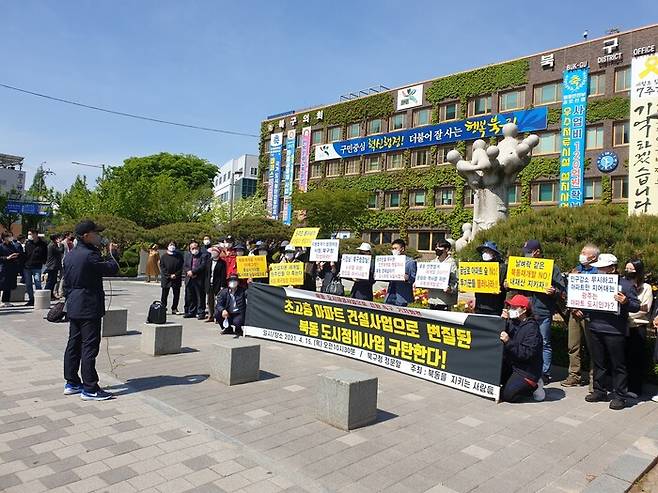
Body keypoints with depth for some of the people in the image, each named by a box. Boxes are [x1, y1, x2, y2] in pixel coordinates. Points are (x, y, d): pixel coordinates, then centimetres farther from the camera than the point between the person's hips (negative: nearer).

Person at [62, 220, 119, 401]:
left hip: (73, 308, 10)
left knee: (74, 344, 14)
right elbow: (112, 269, -14)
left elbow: (66, 283, 16)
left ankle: (71, 383, 24)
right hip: (89, 308, -9)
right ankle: (89, 389, 0)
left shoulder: (70, 255, 11)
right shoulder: (89, 255, -19)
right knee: (89, 347, -5)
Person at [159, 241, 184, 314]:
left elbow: (181, 267, 3)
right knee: (164, 295, 2)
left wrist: (176, 275, -9)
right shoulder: (164, 257, 5)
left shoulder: (179, 256, 6)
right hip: (166, 278, -1)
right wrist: (169, 275, -10)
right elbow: (162, 268, 0)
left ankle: (174, 309, 14)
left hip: (177, 279, 1)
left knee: (176, 295, 5)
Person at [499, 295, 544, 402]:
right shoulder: (511, 322, 5)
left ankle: (533, 386, 8)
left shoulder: (531, 327, -17)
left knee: (507, 395, -16)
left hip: (527, 370, -7)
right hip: (510, 365, 8)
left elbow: (527, 354, -25)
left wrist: (509, 342, -32)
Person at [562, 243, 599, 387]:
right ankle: (574, 376, 19)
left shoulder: (598, 271, -4)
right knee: (573, 346, 9)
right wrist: (573, 308, -1)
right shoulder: (576, 269, 13)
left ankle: (593, 378, 9)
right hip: (574, 312, 5)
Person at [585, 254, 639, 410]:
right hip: (595, 329, 6)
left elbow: (636, 306, -6)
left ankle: (619, 396, 14)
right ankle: (599, 390, 27)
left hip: (615, 332, -5)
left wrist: (625, 302, -25)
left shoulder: (625, 285, -4)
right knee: (598, 363, 15)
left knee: (618, 365, 4)